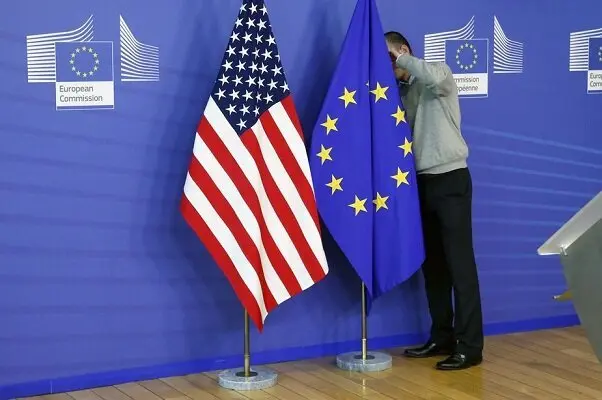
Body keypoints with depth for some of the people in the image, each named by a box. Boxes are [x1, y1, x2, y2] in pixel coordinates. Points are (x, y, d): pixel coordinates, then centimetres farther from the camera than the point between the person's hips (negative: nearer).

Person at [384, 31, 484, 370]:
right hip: (423, 182, 7)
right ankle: (442, 338, 18)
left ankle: (470, 346, -6)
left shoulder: (440, 74, -4)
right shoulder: (404, 91, 15)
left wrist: (400, 58, -16)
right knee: (433, 263, 10)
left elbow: (432, 76, -29)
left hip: (450, 179, -7)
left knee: (460, 263, -8)